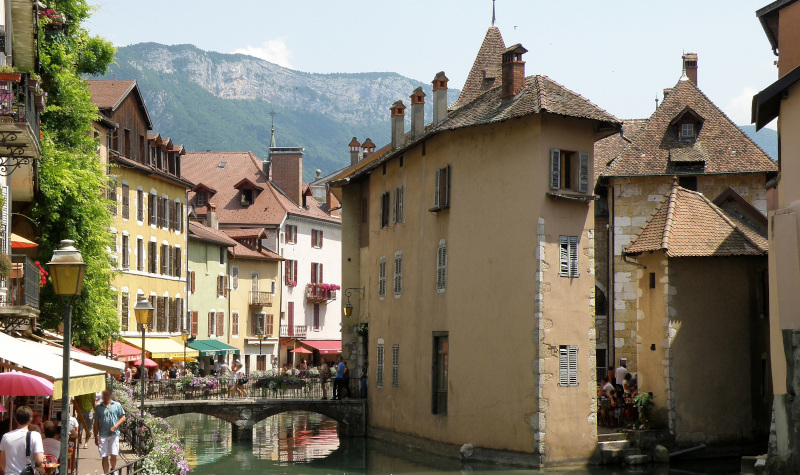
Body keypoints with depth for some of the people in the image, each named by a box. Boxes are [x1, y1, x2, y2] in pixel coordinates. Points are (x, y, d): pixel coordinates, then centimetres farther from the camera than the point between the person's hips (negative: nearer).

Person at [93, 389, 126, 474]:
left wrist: (115, 427, -9)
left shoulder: (117, 405, 5)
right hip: (103, 435, 1)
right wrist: (96, 437, 6)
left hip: (114, 434, -1)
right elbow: (96, 423, 8)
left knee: (113, 455, -6)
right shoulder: (99, 407, 6)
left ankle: (113, 470, 22)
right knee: (104, 457, 0)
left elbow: (123, 418, 6)